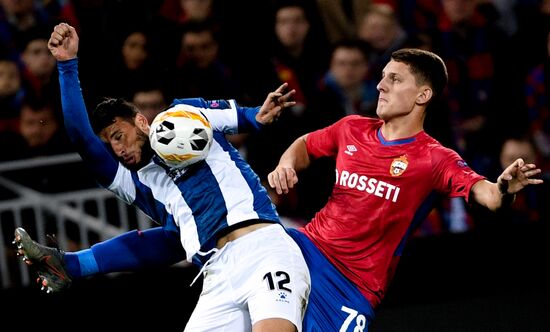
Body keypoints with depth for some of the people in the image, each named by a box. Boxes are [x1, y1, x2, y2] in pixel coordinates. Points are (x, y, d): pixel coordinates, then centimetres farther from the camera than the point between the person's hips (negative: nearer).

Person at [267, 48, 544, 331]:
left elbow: (486, 194, -23)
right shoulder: (352, 128, 7)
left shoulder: (435, 158, -8)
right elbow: (305, 145, 26)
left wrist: (503, 190, -47)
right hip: (307, 245, 4)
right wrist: (285, 167, 4)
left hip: (356, 284, -4)